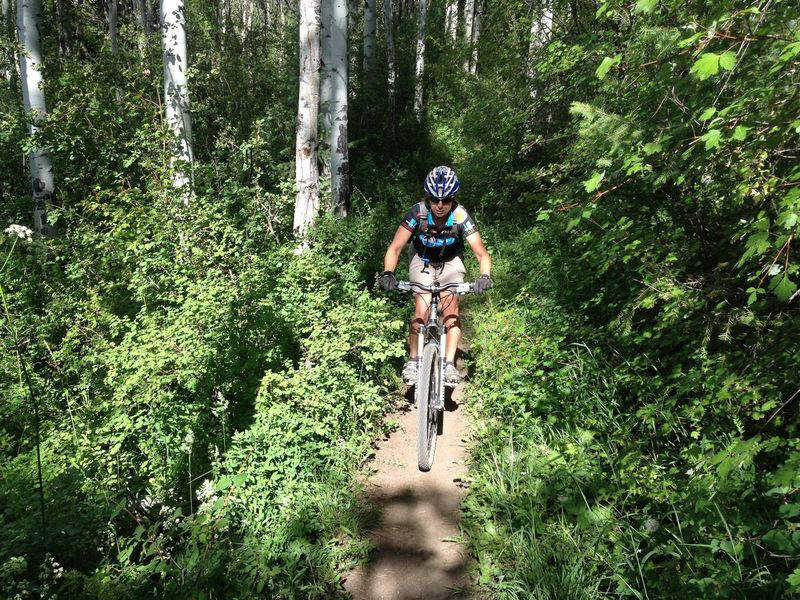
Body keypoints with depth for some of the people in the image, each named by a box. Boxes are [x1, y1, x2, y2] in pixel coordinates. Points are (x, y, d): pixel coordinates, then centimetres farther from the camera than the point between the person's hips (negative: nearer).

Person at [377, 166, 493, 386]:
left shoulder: (461, 216, -29)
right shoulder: (417, 212, -28)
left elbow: (482, 253, -29)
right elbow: (395, 247, -29)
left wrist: (485, 276, -49)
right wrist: (388, 273, -47)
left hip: (451, 262, 0)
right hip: (422, 260, 0)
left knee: (451, 305, -20)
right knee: (422, 308, -19)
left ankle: (449, 364, -15)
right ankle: (413, 360, -5)